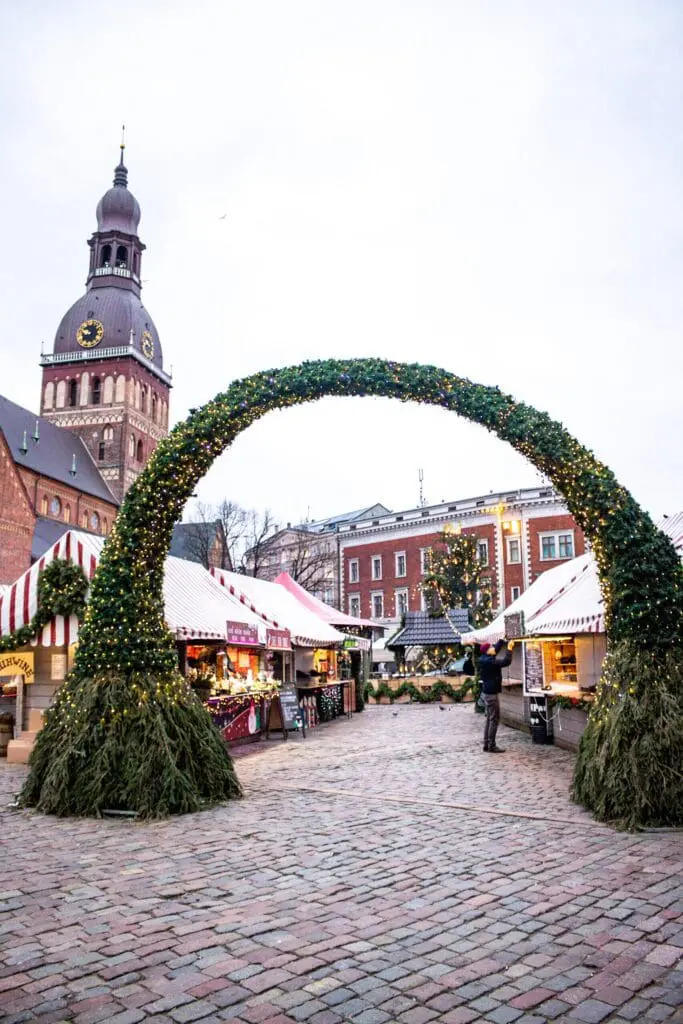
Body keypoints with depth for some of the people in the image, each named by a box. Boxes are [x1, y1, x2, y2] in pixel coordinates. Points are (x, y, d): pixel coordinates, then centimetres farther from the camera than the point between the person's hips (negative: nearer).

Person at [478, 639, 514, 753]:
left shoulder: (485, 659, 8)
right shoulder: (489, 661, -20)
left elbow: (496, 649, 23)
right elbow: (506, 662, -25)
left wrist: (502, 640, 23)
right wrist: (509, 649, -15)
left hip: (487, 692, 10)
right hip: (492, 693, -10)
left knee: (489, 718, 13)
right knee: (494, 719, -5)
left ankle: (486, 744, 17)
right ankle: (491, 746, -2)